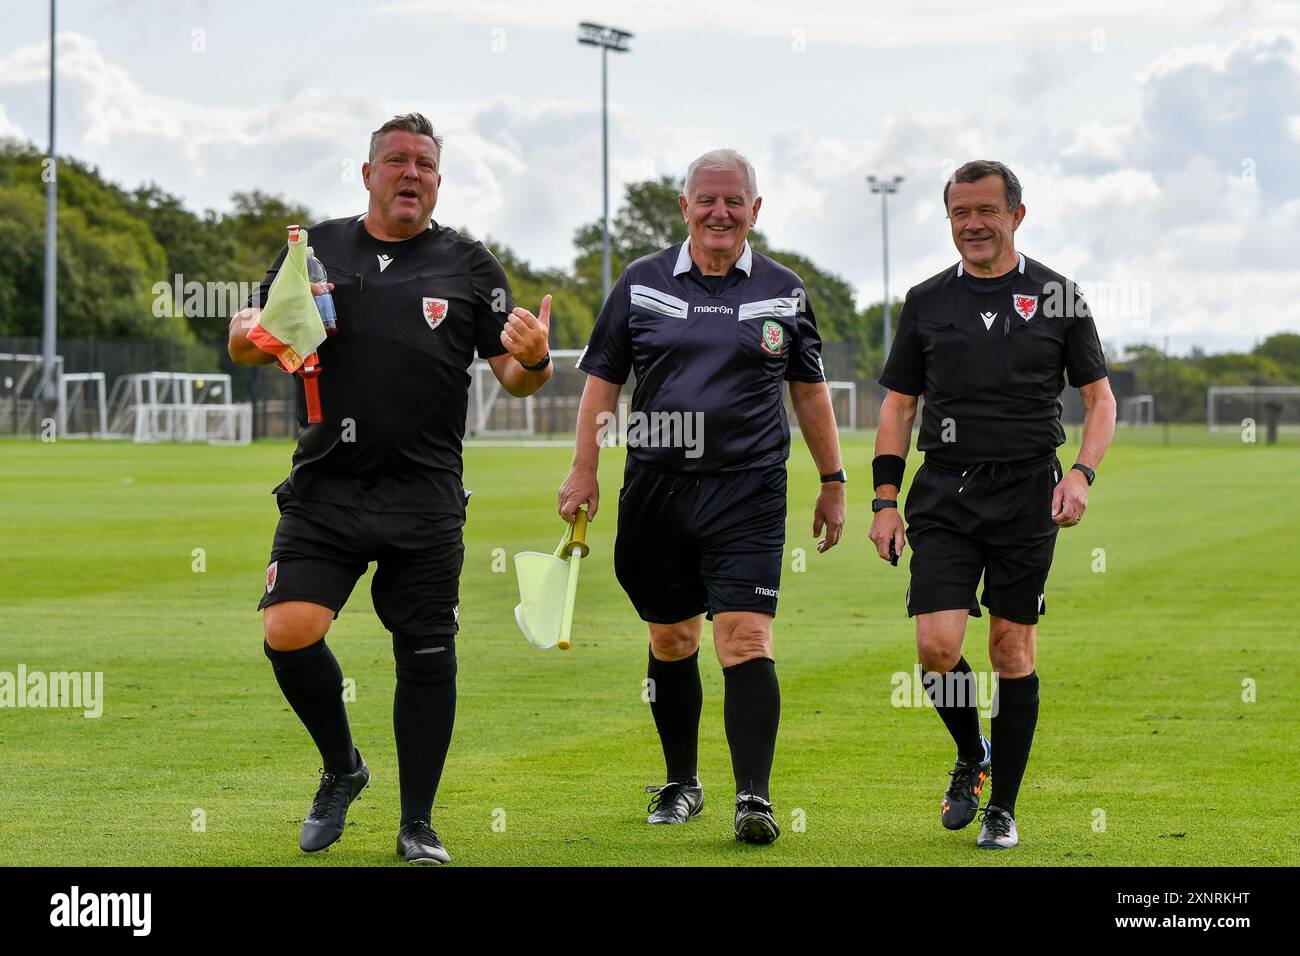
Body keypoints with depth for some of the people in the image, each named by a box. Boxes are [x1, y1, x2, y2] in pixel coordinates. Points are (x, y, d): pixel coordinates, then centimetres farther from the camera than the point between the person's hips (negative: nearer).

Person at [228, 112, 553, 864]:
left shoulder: (469, 265, 7)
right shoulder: (317, 248, 10)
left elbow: (515, 378, 5)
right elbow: (242, 341, 13)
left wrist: (533, 358, -18)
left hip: (425, 496, 0)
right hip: (324, 487, 1)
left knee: (426, 655, 2)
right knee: (289, 633, -13)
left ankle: (418, 826, 15)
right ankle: (342, 767, 13)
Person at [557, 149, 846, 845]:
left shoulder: (783, 291, 7)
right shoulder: (641, 283, 6)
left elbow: (809, 391, 16)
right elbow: (602, 380, 10)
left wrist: (832, 481, 16)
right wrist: (583, 469, 2)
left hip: (749, 492, -2)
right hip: (656, 487, 2)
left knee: (745, 638, -13)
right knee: (671, 641, 11)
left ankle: (753, 798, -17)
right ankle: (681, 782, 27)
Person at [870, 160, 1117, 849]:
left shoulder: (1057, 296, 5)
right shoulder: (926, 301, 8)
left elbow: (1100, 397, 7)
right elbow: (898, 404, 12)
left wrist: (1082, 473, -10)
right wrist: (885, 501, 5)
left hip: (1028, 492, -1)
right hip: (944, 493, 1)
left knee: (1013, 650, 0)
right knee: (937, 648, -11)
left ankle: (1002, 806, 12)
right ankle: (971, 758, 18)